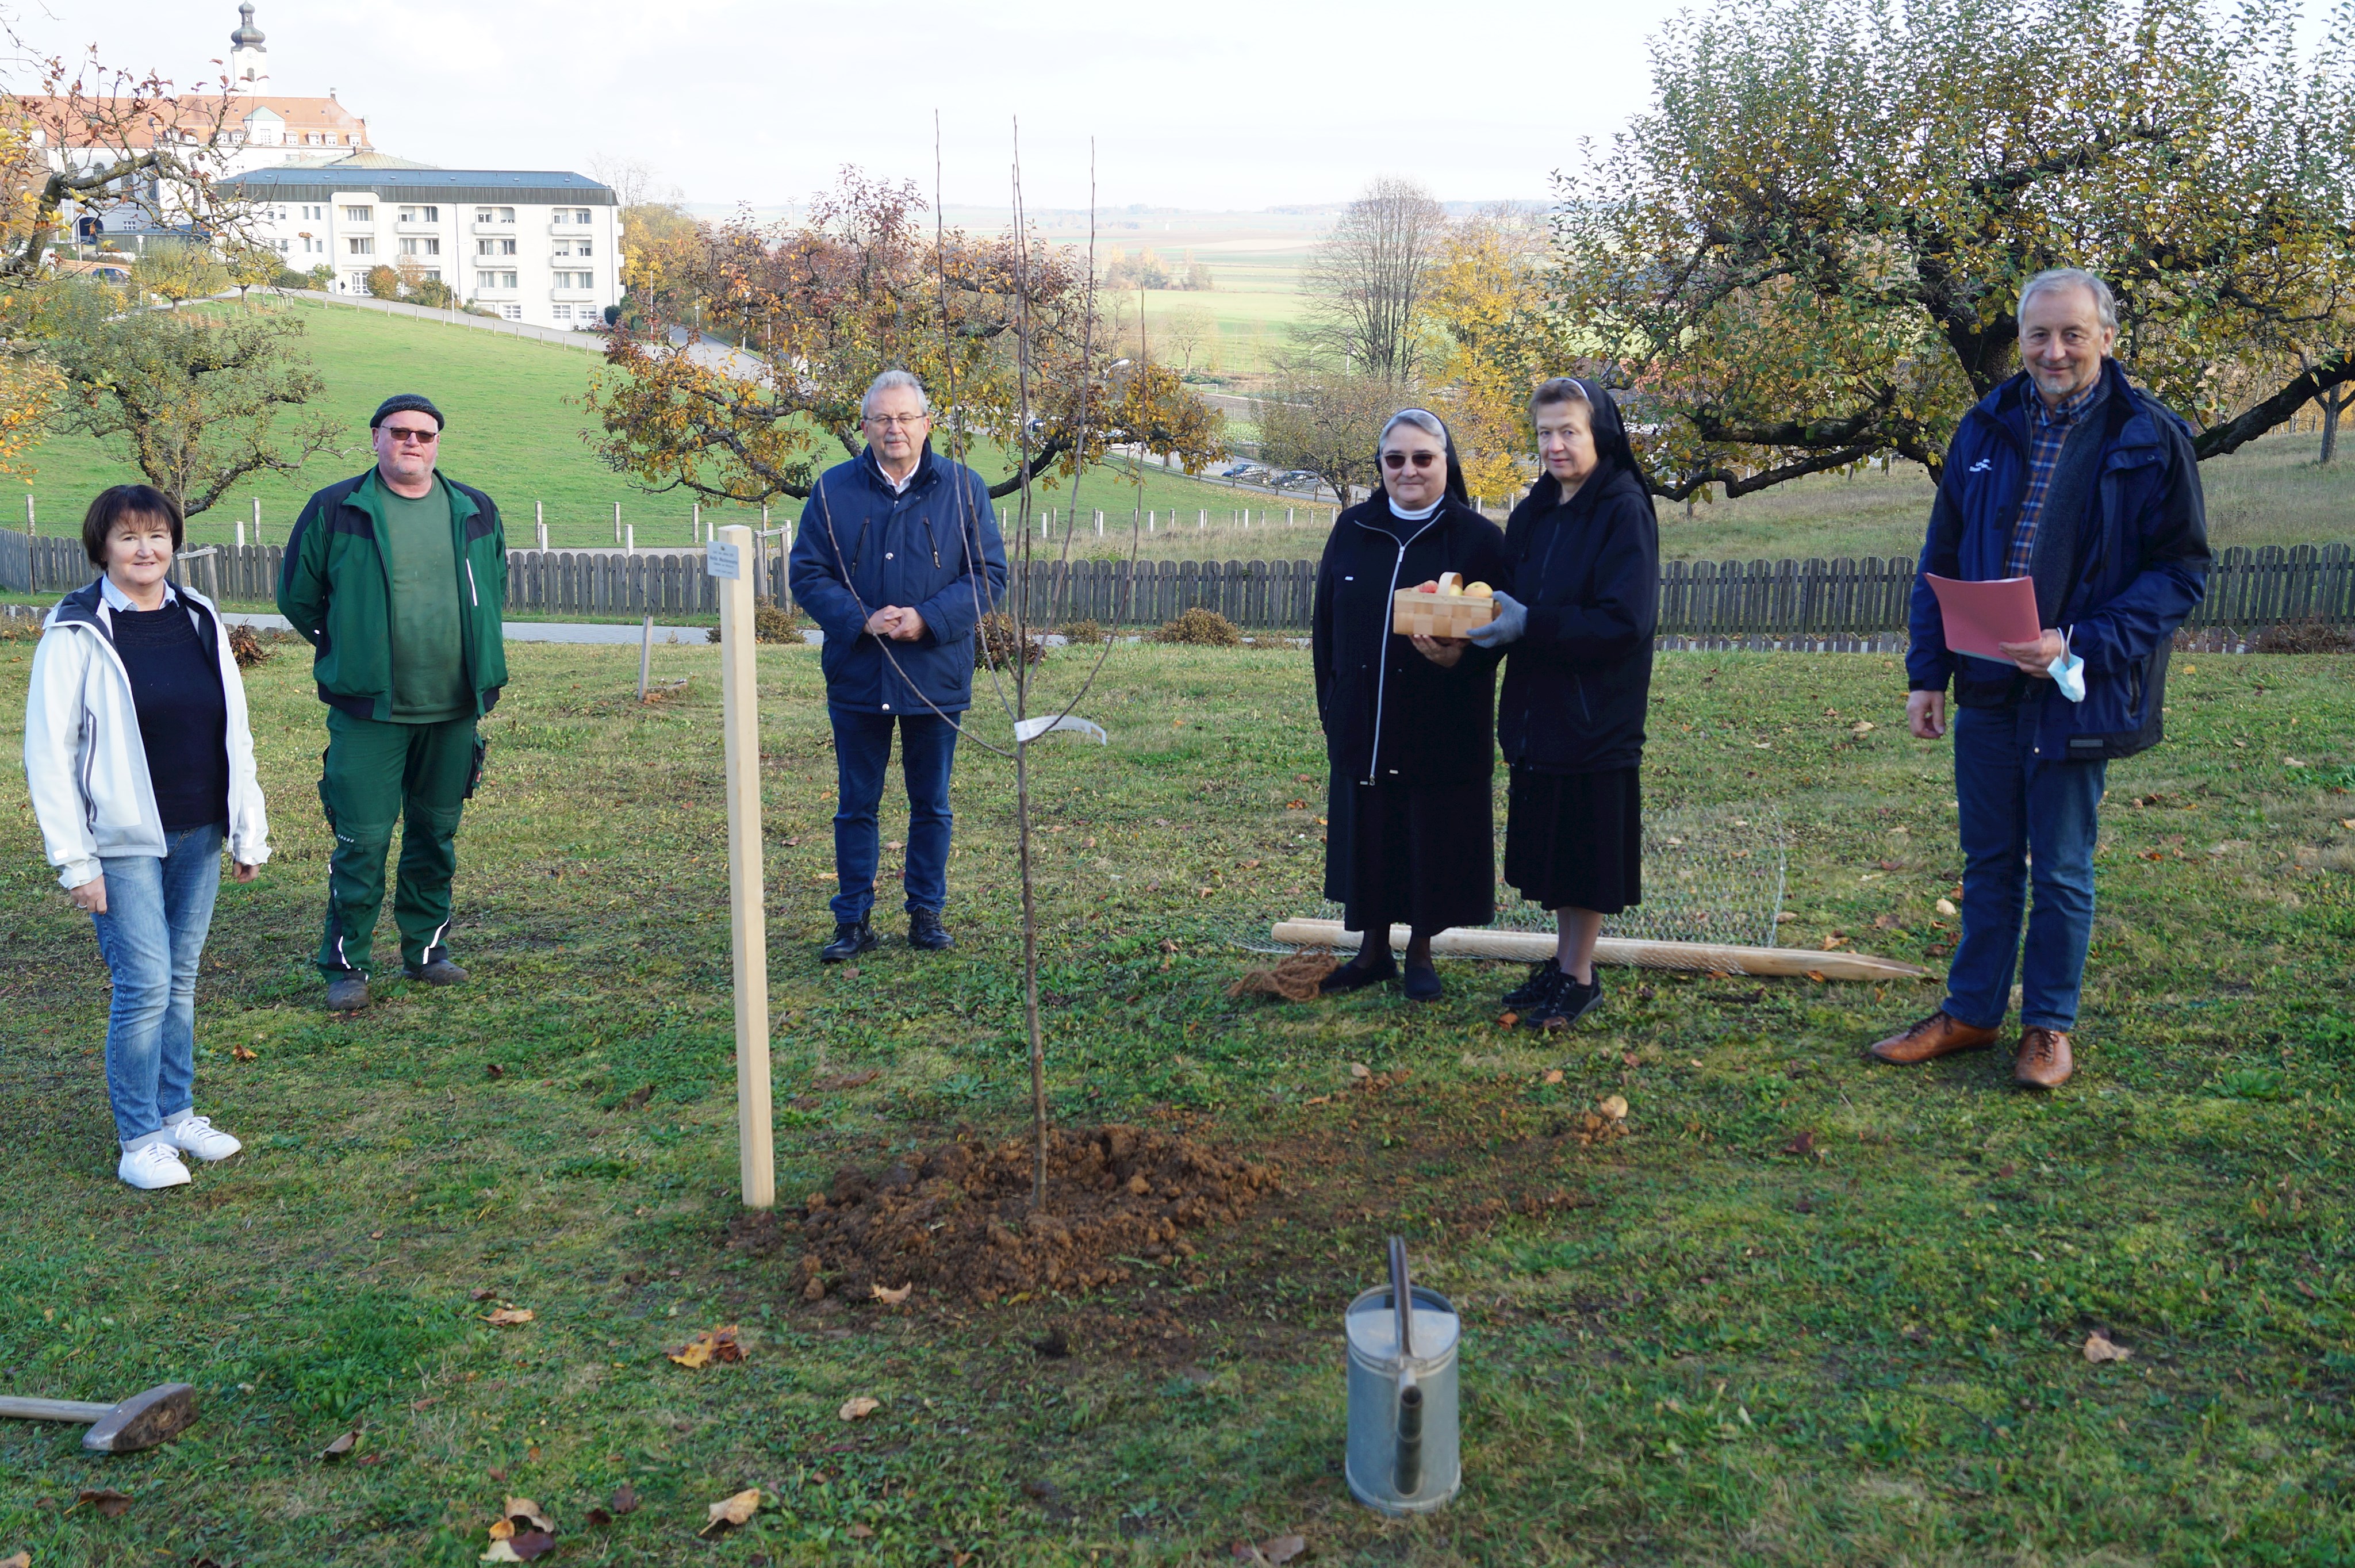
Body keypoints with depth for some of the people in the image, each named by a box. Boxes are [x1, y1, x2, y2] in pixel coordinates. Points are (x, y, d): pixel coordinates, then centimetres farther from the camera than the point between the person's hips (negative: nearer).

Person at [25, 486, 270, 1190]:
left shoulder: (200, 619, 7)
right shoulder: (78, 633, -9)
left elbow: (235, 732, 11)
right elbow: (49, 751, -9)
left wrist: (249, 831, 11)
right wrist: (74, 860, -11)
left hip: (198, 839, 5)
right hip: (125, 843, -5)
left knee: (182, 980, 13)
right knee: (145, 986, -5)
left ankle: (178, 1113, 26)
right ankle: (139, 1139, 9)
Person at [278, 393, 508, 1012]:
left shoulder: (477, 513, 6)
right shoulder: (334, 511, -3)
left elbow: (494, 587, 22)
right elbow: (297, 596, 7)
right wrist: (347, 655, 10)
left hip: (454, 708, 4)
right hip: (368, 709, -3)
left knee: (437, 834, 13)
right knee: (362, 840, -4)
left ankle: (426, 948, 27)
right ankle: (345, 966, 8)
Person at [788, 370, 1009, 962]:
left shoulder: (962, 488, 1)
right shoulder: (833, 490, 1)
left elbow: (990, 575, -2)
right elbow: (806, 574, 1)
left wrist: (928, 619, -15)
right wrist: (861, 620, -15)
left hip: (936, 678, 0)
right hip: (857, 677, 0)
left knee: (931, 806, 11)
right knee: (856, 807, 8)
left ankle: (927, 914, 24)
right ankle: (854, 920, 18)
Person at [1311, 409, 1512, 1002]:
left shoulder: (1479, 539, -6)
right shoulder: (1352, 530, 4)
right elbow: (1325, 624, 9)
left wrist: (1459, 656, -25)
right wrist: (1330, 703, 5)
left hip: (1442, 730, -3)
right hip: (1361, 724, 3)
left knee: (1432, 837, 5)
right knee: (1367, 834, 10)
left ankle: (1421, 953, 23)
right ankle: (1374, 949, 26)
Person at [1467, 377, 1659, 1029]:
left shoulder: (1624, 512, -12)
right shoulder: (1532, 513, 10)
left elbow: (1625, 622, -20)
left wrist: (1531, 626, -23)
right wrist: (1483, 617, -4)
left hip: (1596, 716, -7)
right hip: (1537, 711, 7)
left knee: (1586, 852, 2)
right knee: (1551, 849, 15)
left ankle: (1579, 977, 14)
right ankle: (1563, 963, 27)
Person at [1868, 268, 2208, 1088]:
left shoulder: (2151, 439, -7)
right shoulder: (1988, 428, 4)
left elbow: (2180, 572, -7)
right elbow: (1942, 558, 8)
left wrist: (2079, 646, -20)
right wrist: (1927, 672, 3)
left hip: (2079, 691, -4)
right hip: (1988, 685, 4)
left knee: (2062, 870, 8)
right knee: (1989, 860, 15)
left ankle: (2049, 1026, 23)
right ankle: (1971, 1011, 27)